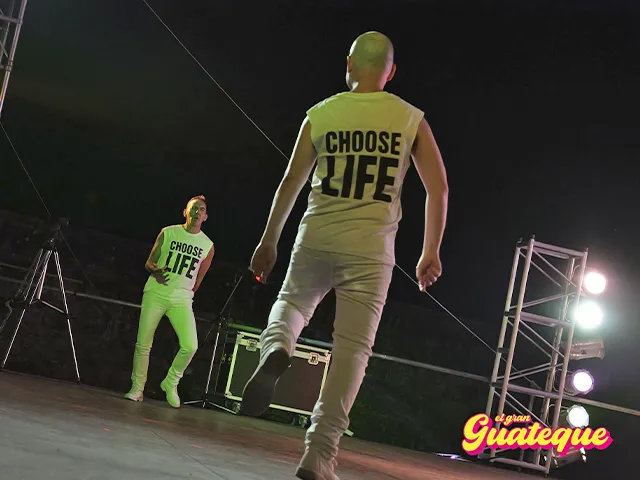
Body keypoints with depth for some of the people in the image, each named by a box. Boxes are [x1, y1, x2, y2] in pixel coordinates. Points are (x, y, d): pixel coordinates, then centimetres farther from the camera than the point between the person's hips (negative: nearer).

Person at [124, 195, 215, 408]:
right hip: (155, 293, 0)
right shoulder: (168, 233, 5)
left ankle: (170, 384, 7)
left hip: (182, 299, 1)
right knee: (143, 344, -2)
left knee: (190, 346, -15)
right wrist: (155, 271, -13)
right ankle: (137, 388, 13)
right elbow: (149, 262, 8)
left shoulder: (208, 245, 7)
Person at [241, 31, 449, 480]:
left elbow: (290, 184, 10)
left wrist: (269, 241, 19)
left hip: (317, 237, 1)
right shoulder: (411, 119, 5)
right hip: (370, 246, -1)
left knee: (292, 302, 27)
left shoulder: (320, 114, 6)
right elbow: (438, 188, 2)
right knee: (353, 347, 4)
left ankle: (275, 348, -8)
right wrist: (431, 252, 11)